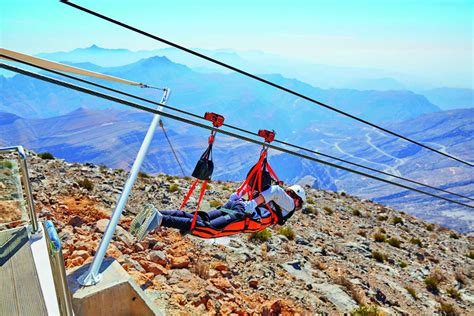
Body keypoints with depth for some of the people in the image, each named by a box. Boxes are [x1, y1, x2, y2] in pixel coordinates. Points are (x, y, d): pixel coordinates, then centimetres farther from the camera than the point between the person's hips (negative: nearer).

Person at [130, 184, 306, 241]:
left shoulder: (279, 199, 36)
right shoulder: (290, 205, 15)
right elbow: (276, 190, -8)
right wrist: (253, 204, -10)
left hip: (234, 203, 8)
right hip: (243, 213, -7)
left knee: (198, 219, -8)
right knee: (207, 227, -24)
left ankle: (156, 214, -24)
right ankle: (160, 219, -41)